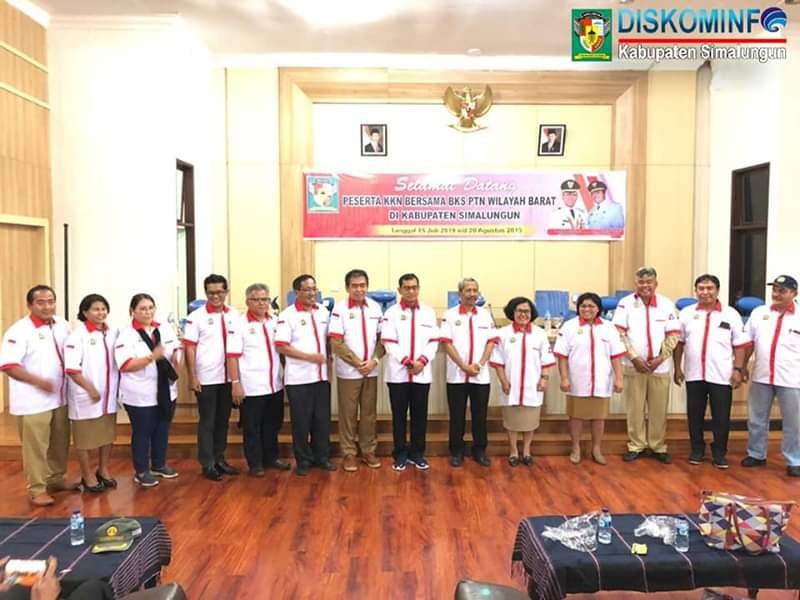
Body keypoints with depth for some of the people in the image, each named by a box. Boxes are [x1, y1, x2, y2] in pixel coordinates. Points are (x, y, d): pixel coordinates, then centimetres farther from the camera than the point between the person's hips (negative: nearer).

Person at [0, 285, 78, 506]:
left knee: (60, 443, 17)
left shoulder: (62, 325, 5)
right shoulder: (19, 331, -14)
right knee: (35, 447, 2)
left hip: (59, 397, 6)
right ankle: (37, 489, 14)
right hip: (33, 400, -6)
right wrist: (38, 381, -26)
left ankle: (56, 479, 33)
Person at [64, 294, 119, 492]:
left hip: (109, 394, 5)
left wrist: (117, 387, 6)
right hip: (86, 396, -5)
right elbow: (71, 368, -16)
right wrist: (90, 389, -17)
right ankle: (87, 475, 22)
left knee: (108, 435, 15)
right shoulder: (78, 336, -12)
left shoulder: (113, 332, 3)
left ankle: (103, 470, 31)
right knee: (85, 437, 7)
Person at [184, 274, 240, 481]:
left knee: (223, 420, 13)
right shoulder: (196, 316, -6)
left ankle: (219, 459, 26)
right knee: (207, 422, 6)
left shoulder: (234, 315, 3)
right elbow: (190, 348, -6)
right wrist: (193, 377, -10)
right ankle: (207, 464, 16)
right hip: (206, 378, -3)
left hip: (228, 377, 4)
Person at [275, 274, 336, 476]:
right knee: (301, 421, 5)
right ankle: (303, 460, 18)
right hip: (299, 377, -4)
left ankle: (322, 457, 24)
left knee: (322, 419, 10)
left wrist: (329, 359, 3)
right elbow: (282, 347, -13)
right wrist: (309, 357, -18)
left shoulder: (323, 312, 8)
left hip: (322, 375, 4)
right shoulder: (288, 315, -7)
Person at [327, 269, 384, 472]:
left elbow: (382, 338, 7)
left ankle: (368, 450, 23)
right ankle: (349, 453, 16)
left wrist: (374, 360, -9)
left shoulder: (375, 307, 3)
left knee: (369, 413, 11)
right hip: (348, 371, -3)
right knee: (348, 414, 5)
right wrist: (358, 363, -13)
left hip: (371, 370, 4)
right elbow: (336, 343, -12)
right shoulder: (340, 308, -9)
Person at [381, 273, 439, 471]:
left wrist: (422, 361, -11)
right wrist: (407, 361, -14)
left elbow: (433, 341, 4)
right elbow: (389, 343, -6)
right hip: (398, 372, -2)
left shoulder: (429, 312, 9)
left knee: (420, 415, 7)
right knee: (399, 415, 6)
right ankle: (400, 454, 16)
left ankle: (417, 453, 19)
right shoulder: (391, 312, 2)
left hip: (422, 373, 2)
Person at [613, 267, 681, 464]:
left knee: (659, 409, 8)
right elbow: (620, 334, -6)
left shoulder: (667, 304, 1)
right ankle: (636, 446, 18)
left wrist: (660, 358, -9)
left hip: (660, 366, 1)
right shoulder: (626, 303, -3)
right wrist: (634, 358, -12)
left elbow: (674, 335, 1)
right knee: (635, 409, 6)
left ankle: (658, 446, 21)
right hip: (633, 366, -1)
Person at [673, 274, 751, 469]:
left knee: (721, 417, 4)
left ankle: (719, 453, 19)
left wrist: (738, 369, -6)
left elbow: (739, 345, 1)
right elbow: (679, 343, 8)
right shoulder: (686, 313, 4)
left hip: (721, 376, -1)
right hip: (694, 375, 2)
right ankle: (697, 450, 24)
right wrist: (677, 368, 5)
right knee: (695, 415, 9)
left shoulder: (730, 314, 0)